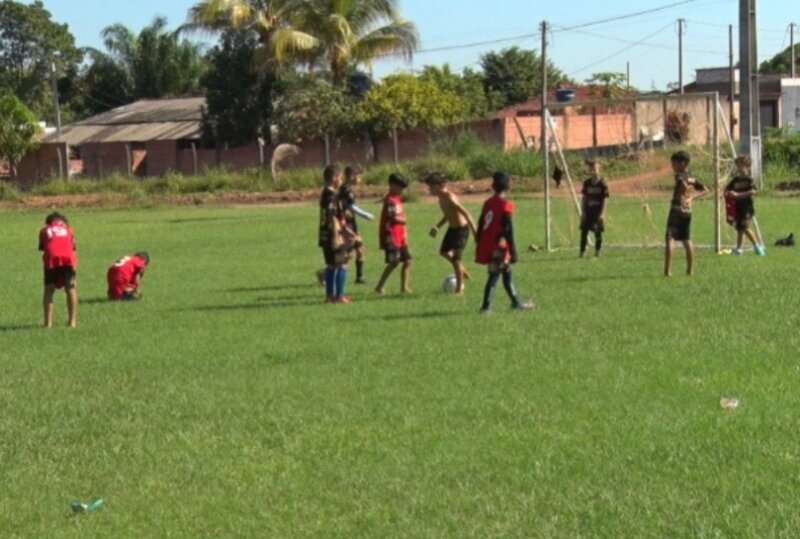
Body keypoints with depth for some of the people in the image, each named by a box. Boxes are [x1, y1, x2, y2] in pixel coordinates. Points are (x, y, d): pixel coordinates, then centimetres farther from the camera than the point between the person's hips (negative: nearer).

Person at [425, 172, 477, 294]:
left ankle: (459, 288, 3)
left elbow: (465, 213, -30)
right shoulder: (441, 197, 3)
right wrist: (437, 227, 12)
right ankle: (463, 272, 41)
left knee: (455, 258, -8)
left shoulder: (449, 198, -27)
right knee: (444, 252, 24)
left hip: (461, 229, -10)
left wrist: (474, 231, -32)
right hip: (452, 228, 10)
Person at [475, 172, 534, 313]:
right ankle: (486, 306, -6)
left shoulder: (488, 203, 10)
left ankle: (516, 302, 27)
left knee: (507, 273, 18)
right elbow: (508, 229, -15)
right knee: (494, 275, -4)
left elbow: (480, 225, 13)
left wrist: (479, 246, 19)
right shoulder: (506, 205, -11)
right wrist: (513, 251, -12)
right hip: (498, 247, -7)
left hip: (486, 246, 7)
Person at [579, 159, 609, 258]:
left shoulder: (602, 184, -6)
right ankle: (582, 252, 7)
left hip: (598, 212, -3)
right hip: (587, 212, 3)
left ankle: (597, 252, 11)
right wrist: (583, 212, 2)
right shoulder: (587, 183, 5)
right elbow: (584, 198, 8)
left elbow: (604, 200, -6)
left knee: (598, 232, 1)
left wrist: (602, 213, -12)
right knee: (584, 231, 0)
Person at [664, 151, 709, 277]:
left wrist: (682, 195, -15)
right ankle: (690, 269, 21)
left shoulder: (680, 175, -10)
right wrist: (693, 196, 13)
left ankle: (668, 270, -17)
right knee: (687, 240, 17)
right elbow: (705, 190, 18)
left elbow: (684, 184, -31)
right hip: (688, 211, 8)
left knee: (670, 239, -9)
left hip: (677, 210, -8)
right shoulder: (692, 177, 13)